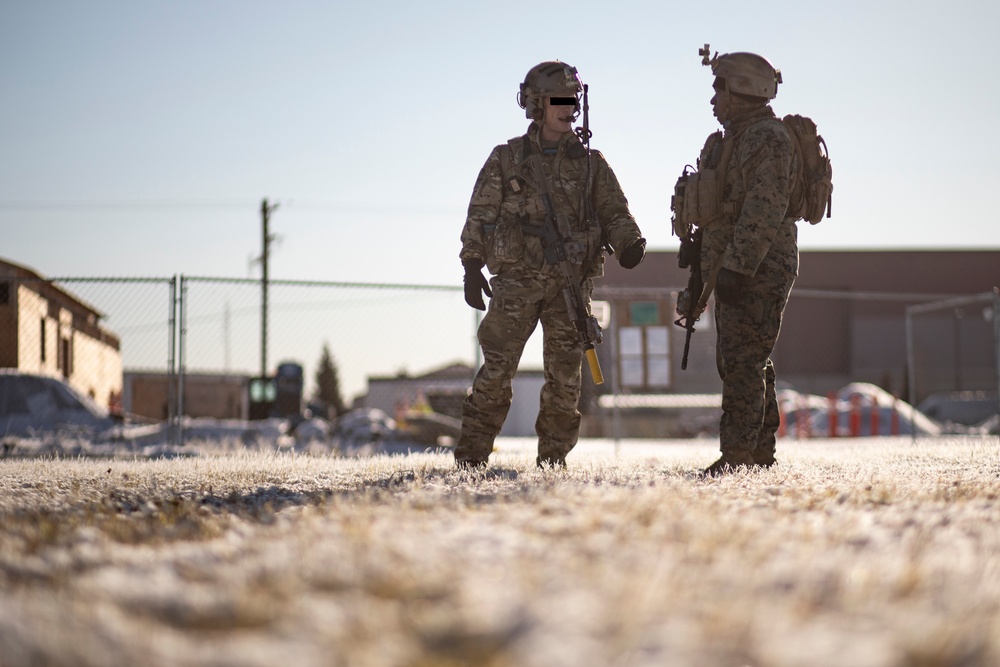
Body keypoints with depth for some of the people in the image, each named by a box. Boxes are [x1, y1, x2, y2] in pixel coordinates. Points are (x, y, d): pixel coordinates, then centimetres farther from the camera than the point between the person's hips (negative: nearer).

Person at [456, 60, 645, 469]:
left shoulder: (590, 163, 10)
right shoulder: (506, 159, 6)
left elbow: (614, 213, 7)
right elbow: (480, 216, 5)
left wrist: (629, 243, -14)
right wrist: (472, 267, -4)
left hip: (572, 283, 2)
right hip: (517, 281, -2)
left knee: (565, 375, 3)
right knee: (496, 369, -7)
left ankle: (553, 458, 12)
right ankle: (470, 456, -1)